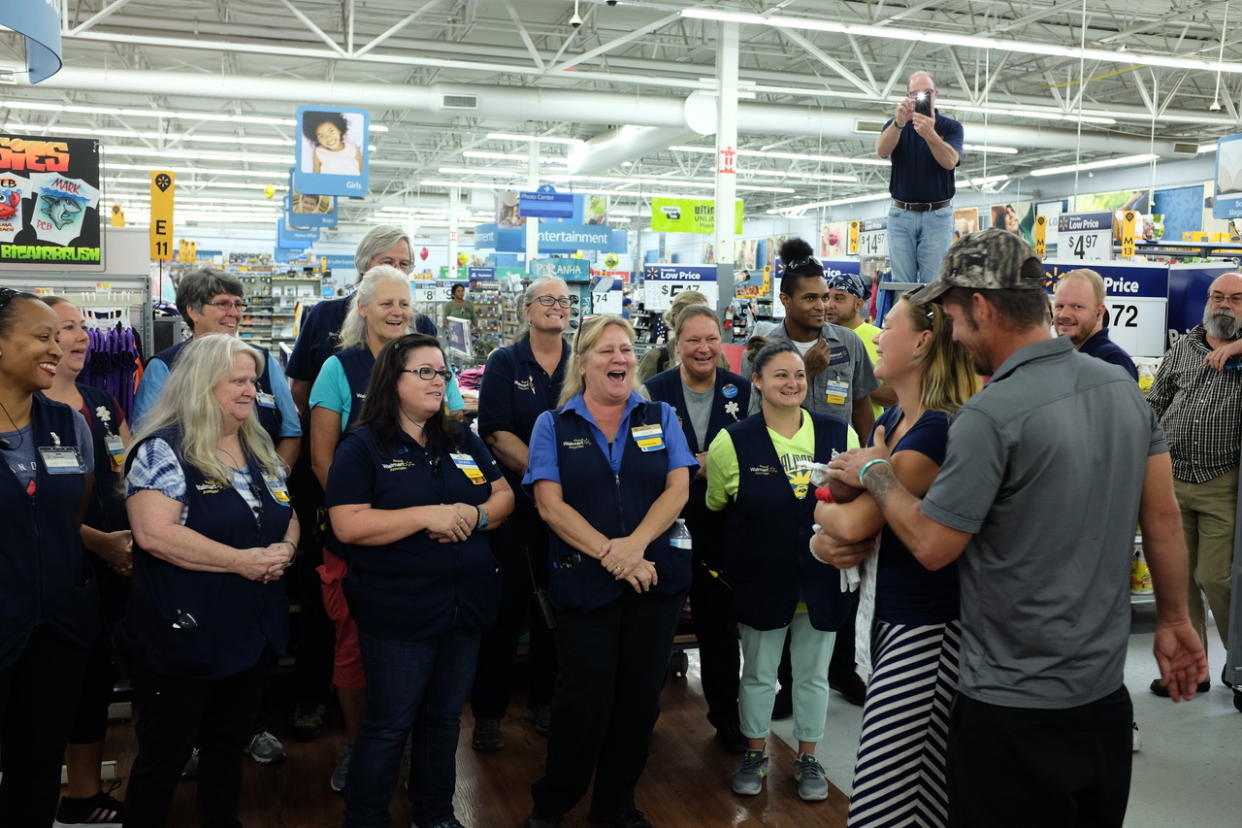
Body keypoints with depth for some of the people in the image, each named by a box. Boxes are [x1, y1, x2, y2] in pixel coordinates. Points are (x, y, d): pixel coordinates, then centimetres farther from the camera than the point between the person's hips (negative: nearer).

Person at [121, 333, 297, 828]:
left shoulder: (261, 449, 10)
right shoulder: (164, 449, -13)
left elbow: (288, 516, 17)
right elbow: (154, 533, -24)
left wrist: (285, 548, -7)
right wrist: (242, 560, -22)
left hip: (254, 634, 7)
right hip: (183, 638, -7)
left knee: (230, 747, 20)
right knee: (164, 756, 7)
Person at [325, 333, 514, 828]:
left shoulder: (463, 440, 9)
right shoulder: (361, 447, -8)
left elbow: (504, 495, 11)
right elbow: (348, 525, -18)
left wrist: (476, 516, -12)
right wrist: (429, 515, -24)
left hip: (467, 604, 6)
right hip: (398, 614, -5)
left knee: (446, 717, 18)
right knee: (389, 725, 4)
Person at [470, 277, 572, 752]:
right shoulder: (504, 364, -1)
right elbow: (496, 434, -9)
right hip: (515, 501, -2)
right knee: (505, 606, 2)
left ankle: (544, 701, 26)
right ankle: (488, 712, 14)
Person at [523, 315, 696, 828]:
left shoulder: (661, 418, 8)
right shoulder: (553, 425, 2)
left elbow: (678, 488, -2)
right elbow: (550, 504, -7)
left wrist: (634, 545, -17)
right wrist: (608, 553, -18)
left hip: (656, 579, 3)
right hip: (584, 582, -2)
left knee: (639, 698, 9)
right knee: (585, 699, 3)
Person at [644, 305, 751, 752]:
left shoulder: (742, 390, 1)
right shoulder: (653, 391, -4)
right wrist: (695, 466, -17)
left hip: (722, 526, 2)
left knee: (720, 619, 10)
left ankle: (725, 712, 27)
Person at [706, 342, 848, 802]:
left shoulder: (838, 433, -5)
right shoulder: (733, 442, -9)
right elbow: (714, 508, 3)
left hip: (822, 578, 2)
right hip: (762, 579, -1)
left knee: (813, 673, 15)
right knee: (758, 673, 14)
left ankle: (808, 759, 34)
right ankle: (755, 754, 35)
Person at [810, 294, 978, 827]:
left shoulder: (939, 431, -21)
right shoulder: (891, 420, 10)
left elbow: (856, 522, -22)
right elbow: (842, 498, 14)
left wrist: (824, 511, 0)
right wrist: (827, 537, -8)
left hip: (926, 626, -9)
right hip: (886, 610, 9)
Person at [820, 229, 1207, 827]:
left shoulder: (990, 415, -23)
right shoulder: (1122, 388, 1)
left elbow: (932, 547, -17)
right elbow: (1164, 518, 6)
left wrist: (874, 473, -3)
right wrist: (1174, 620, 16)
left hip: (1015, 706, -7)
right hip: (1106, 690, 7)